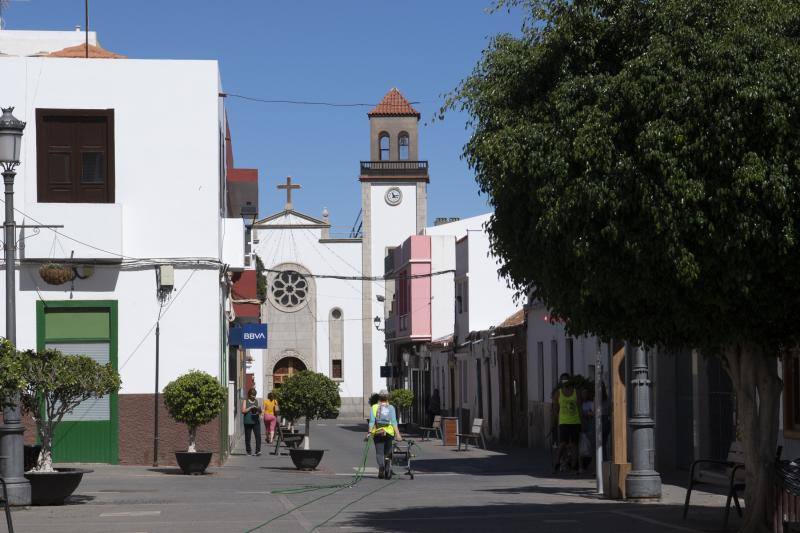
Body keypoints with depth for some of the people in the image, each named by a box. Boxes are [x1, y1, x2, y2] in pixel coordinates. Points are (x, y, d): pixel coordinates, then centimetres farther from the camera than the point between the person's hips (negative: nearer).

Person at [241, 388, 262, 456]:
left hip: (256, 421, 3)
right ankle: (249, 451, 13)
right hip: (248, 422, -3)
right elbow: (243, 411, -6)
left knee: (258, 436, -12)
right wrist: (250, 408, -15)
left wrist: (259, 411, 0)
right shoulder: (245, 401, 3)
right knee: (247, 437, 2)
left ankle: (258, 450, -15)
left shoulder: (256, 401, 15)